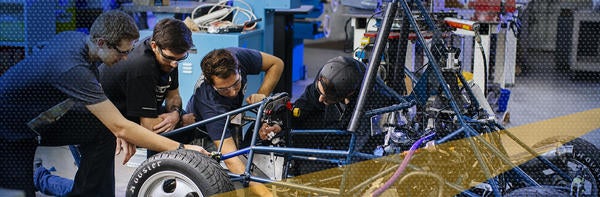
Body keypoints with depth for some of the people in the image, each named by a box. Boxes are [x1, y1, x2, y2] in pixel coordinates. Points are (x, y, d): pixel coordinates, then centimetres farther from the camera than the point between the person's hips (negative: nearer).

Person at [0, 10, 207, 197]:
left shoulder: (76, 38, -9)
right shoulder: (73, 69, -35)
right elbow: (121, 128, -34)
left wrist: (120, 132, -10)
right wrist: (180, 148, -31)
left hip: (38, 120, 8)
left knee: (103, 131, -9)